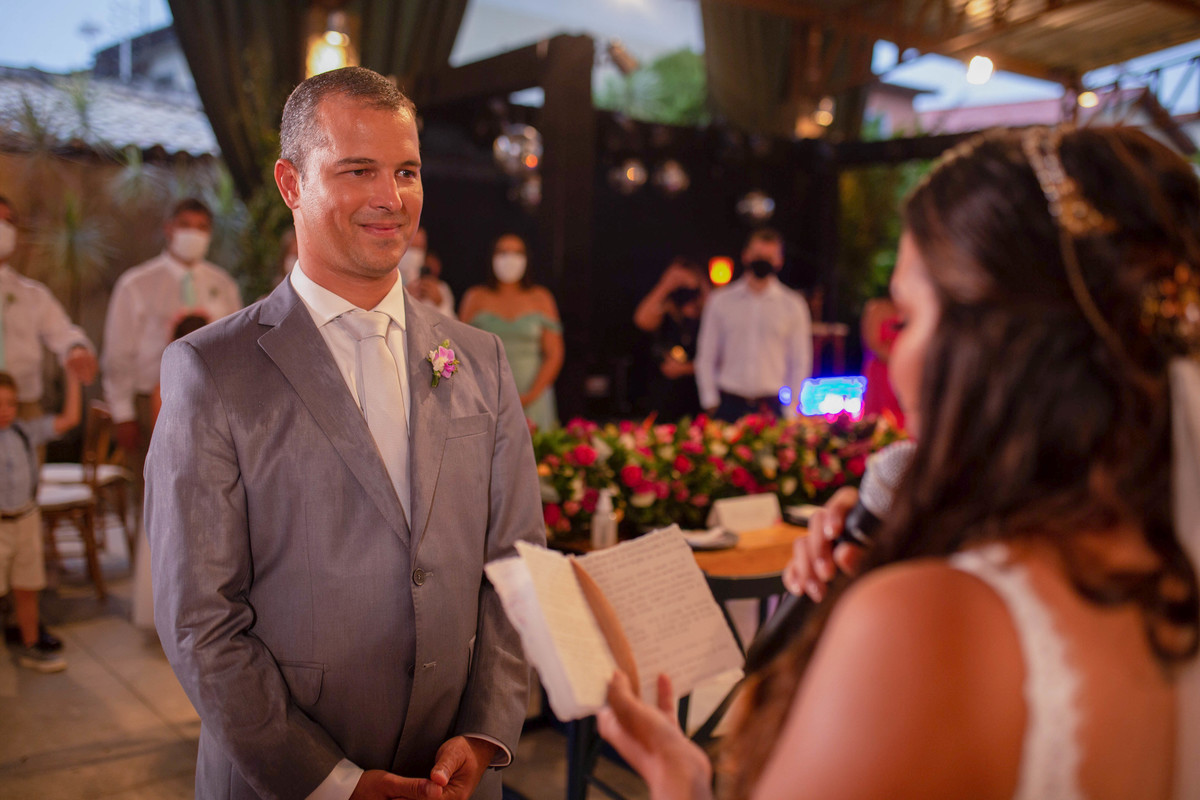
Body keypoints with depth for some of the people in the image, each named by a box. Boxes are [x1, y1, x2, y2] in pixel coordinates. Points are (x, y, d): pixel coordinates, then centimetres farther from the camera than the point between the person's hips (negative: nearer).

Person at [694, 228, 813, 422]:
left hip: (772, 406, 0)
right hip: (729, 405, 0)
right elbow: (706, 358, 9)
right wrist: (710, 402, 1)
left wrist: (789, 410, 1)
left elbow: (800, 363, 8)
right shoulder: (720, 301, 8)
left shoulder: (793, 305, 7)